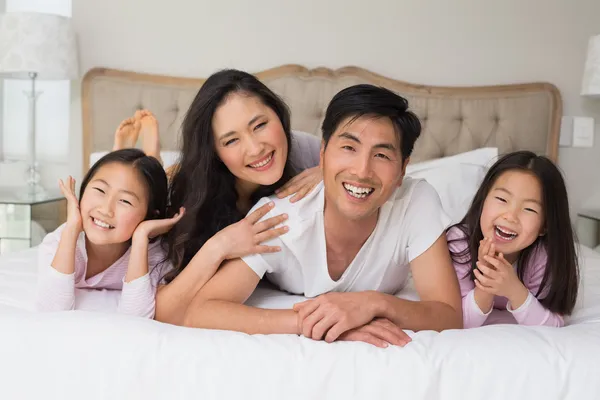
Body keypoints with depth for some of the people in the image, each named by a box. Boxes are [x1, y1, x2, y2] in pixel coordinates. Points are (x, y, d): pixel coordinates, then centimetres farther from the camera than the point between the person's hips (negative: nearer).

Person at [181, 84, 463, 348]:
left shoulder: (418, 202, -26)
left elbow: (450, 317, -24)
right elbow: (198, 315, -35)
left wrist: (376, 303, -44)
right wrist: (313, 322, -46)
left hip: (382, 357, 2)